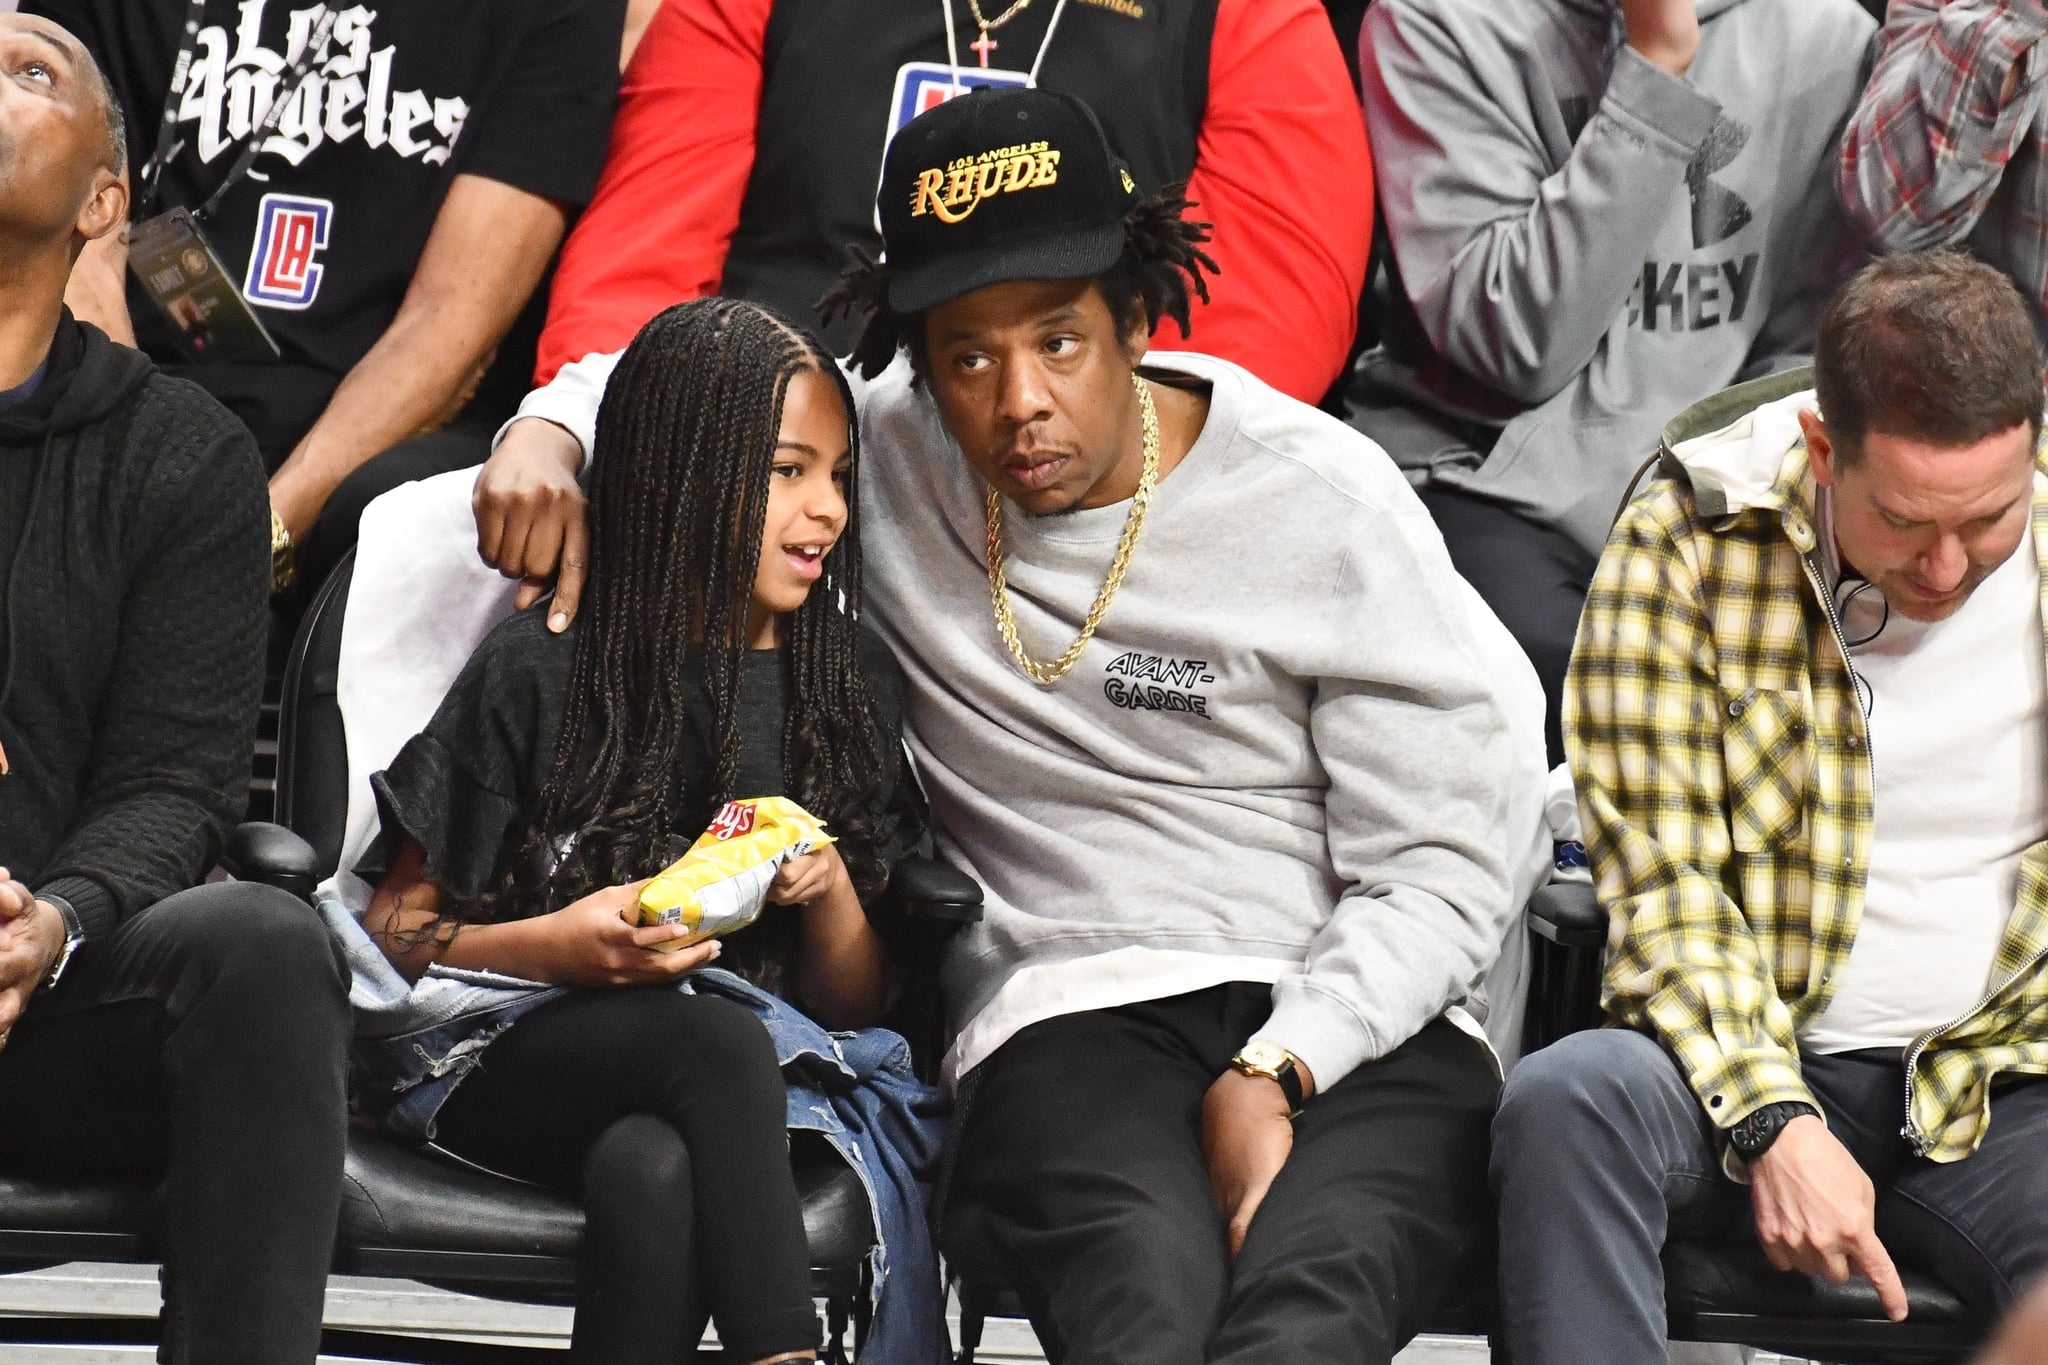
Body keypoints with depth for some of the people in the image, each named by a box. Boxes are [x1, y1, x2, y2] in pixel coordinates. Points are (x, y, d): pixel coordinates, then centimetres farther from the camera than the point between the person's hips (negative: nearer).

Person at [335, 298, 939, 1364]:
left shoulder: (852, 686, 14)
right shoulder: (541, 669, 3)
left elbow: (855, 1004, 17)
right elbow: (395, 931, 4)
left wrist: (829, 890, -5)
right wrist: (554, 947, -15)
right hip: (516, 1055, -2)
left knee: (649, 1169, -39)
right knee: (716, 1036, -39)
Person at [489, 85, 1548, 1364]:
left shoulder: (1324, 502, 2)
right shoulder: (890, 452, 11)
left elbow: (1448, 867, 1)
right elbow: (647, 387, 30)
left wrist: (1274, 1074, -13)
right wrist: (546, 440, 5)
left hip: (1353, 1021, -1)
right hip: (1074, 1016, 1)